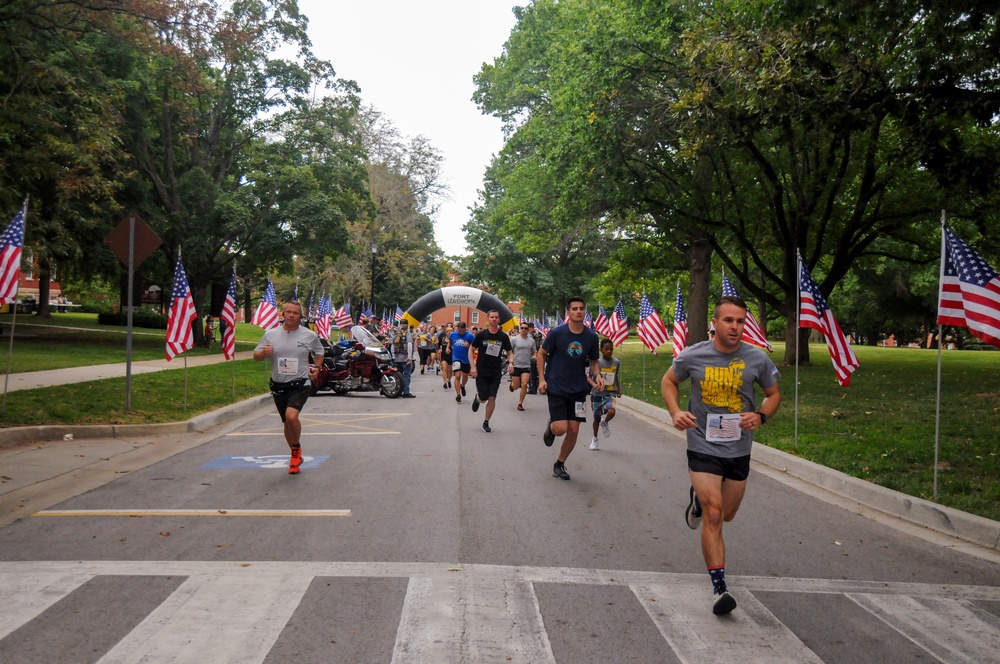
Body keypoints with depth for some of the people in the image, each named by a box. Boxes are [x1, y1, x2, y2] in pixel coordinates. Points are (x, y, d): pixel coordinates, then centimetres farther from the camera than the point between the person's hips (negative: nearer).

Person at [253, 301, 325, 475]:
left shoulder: (309, 335, -2)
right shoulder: (271, 334, 0)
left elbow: (319, 352, 16)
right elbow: (256, 356, 4)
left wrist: (317, 367, 0)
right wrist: (264, 352, -19)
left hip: (300, 385, -3)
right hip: (279, 386, 3)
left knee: (291, 416, -26)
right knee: (287, 422, 15)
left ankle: (296, 448, 1)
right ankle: (295, 455, 36)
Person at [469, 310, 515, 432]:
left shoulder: (503, 336, -1)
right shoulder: (481, 335, -5)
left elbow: (509, 352, 8)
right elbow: (471, 350, 2)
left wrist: (511, 362, -13)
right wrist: (473, 367, -8)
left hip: (496, 373, 1)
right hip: (481, 371, -1)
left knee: (492, 398, -3)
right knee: (483, 398, -3)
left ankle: (486, 422, 13)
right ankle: (477, 399, 35)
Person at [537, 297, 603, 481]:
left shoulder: (592, 336, -2)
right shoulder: (557, 333, -11)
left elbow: (593, 361, 11)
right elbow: (541, 354, 0)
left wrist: (597, 375, -10)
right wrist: (542, 379, -9)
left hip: (578, 390, 3)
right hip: (556, 388, -3)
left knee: (573, 430, 2)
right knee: (561, 428, -13)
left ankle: (560, 464, 22)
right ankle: (550, 427, 25)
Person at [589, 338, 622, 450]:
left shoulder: (616, 362, 2)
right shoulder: (597, 362, -8)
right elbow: (589, 377, -3)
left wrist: (619, 390, 8)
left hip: (610, 393, 1)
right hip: (597, 393, -1)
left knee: (611, 411, -25)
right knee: (597, 417, 9)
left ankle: (605, 423, 11)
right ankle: (595, 439, 33)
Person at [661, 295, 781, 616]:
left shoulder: (757, 359, -8)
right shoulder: (693, 356, -11)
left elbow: (774, 393, 7)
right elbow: (669, 381, 7)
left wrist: (761, 415, -14)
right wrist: (675, 412, -10)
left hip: (739, 450, 3)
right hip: (703, 448, -3)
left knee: (727, 515, 19)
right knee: (713, 514, -12)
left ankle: (699, 498, 53)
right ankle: (719, 587, -4)